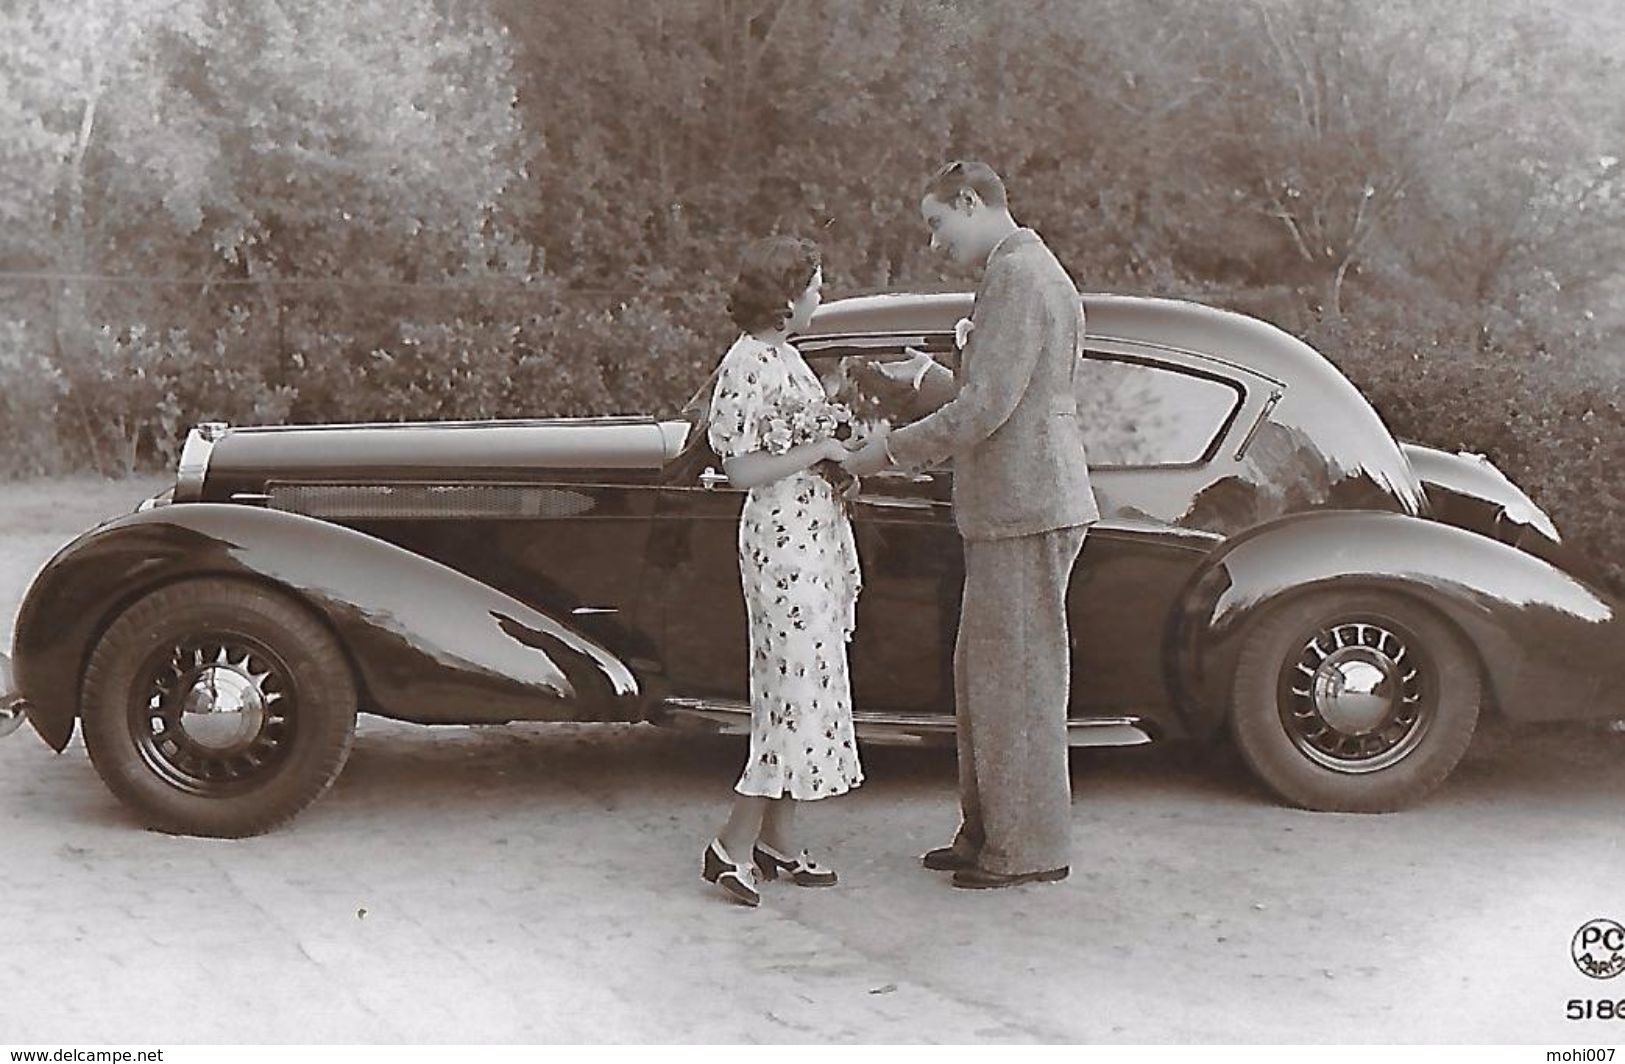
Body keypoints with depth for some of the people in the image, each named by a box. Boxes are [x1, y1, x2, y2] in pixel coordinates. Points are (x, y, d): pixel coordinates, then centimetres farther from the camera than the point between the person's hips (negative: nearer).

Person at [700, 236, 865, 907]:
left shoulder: (783, 358, 15)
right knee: (801, 690, -9)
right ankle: (734, 846, -3)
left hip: (815, 532, 10)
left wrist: (842, 454, 8)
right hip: (785, 537, -10)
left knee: (797, 689, 11)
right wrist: (822, 453, -14)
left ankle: (778, 840, 17)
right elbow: (743, 469, -18)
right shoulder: (750, 364, -15)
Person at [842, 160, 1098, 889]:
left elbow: (985, 407, -21)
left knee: (1016, 679, -3)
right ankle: (988, 832, 24)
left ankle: (1028, 848, 6)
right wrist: (929, 379, 27)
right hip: (1013, 508, 11)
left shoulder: (1018, 275, -14)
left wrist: (891, 451, -12)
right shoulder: (1024, 273, 18)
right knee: (982, 676, 15)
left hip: (1025, 510, -11)